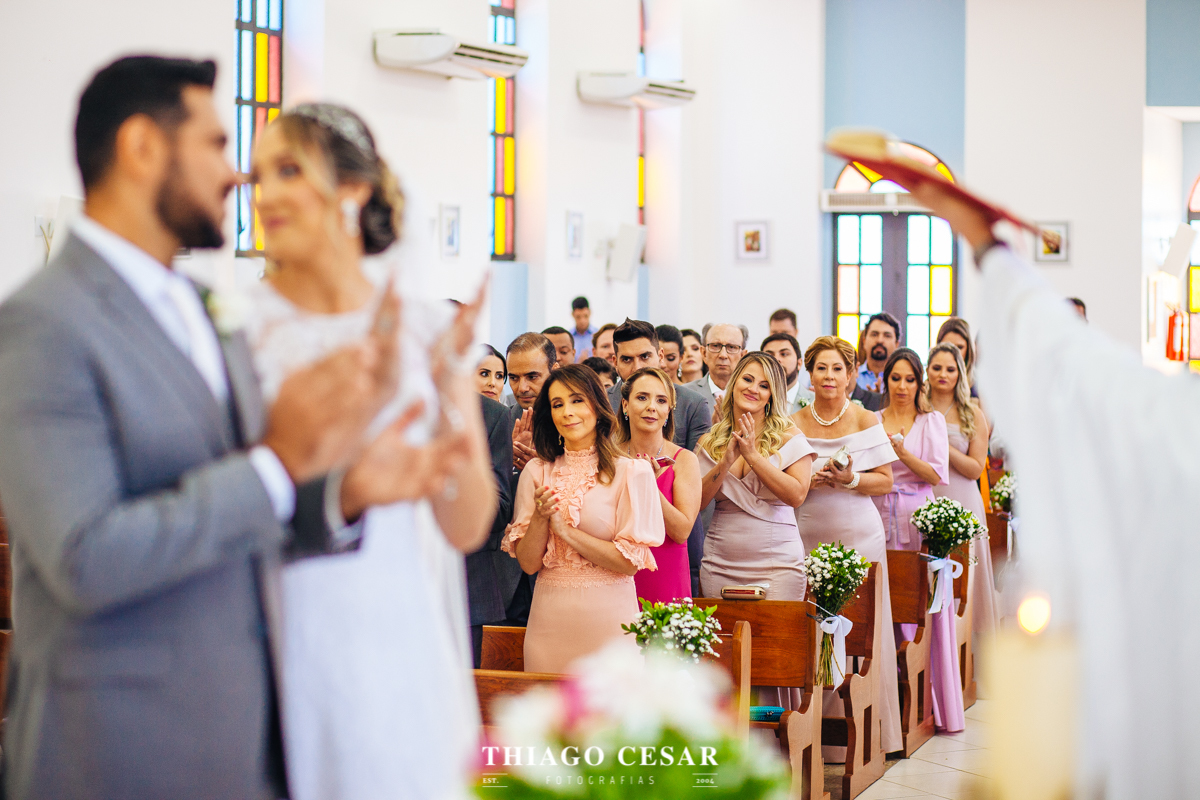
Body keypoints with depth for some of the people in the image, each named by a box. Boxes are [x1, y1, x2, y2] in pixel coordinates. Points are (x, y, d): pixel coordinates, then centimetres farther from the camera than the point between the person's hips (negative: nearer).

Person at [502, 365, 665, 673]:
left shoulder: (631, 472, -3)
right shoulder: (536, 472, 6)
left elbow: (631, 561, -9)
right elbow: (528, 563, 4)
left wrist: (565, 530, -9)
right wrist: (540, 517, -12)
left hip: (607, 620, -2)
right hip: (550, 620, 3)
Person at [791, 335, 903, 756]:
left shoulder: (866, 421, 5)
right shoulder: (793, 424, 7)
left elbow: (886, 482, 4)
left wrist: (851, 479, -13)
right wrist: (807, 481, -10)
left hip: (858, 536, -1)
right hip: (806, 539, 1)